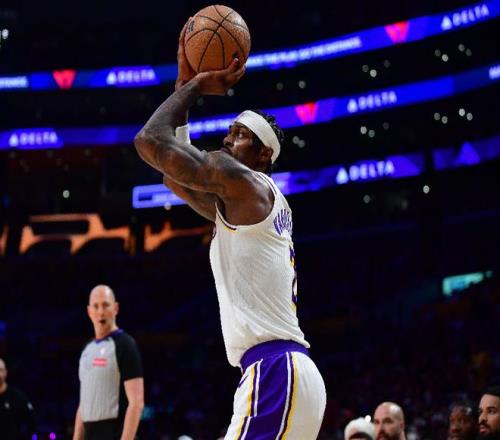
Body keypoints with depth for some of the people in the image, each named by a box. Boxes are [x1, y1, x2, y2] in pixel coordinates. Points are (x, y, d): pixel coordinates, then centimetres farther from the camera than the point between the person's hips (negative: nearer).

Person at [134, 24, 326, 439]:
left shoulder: (244, 181, -3)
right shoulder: (240, 203, 24)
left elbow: (150, 140, -6)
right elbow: (174, 177, 35)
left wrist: (196, 85, 10)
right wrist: (186, 83, 32)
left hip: (276, 373, -10)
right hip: (282, 373, 10)